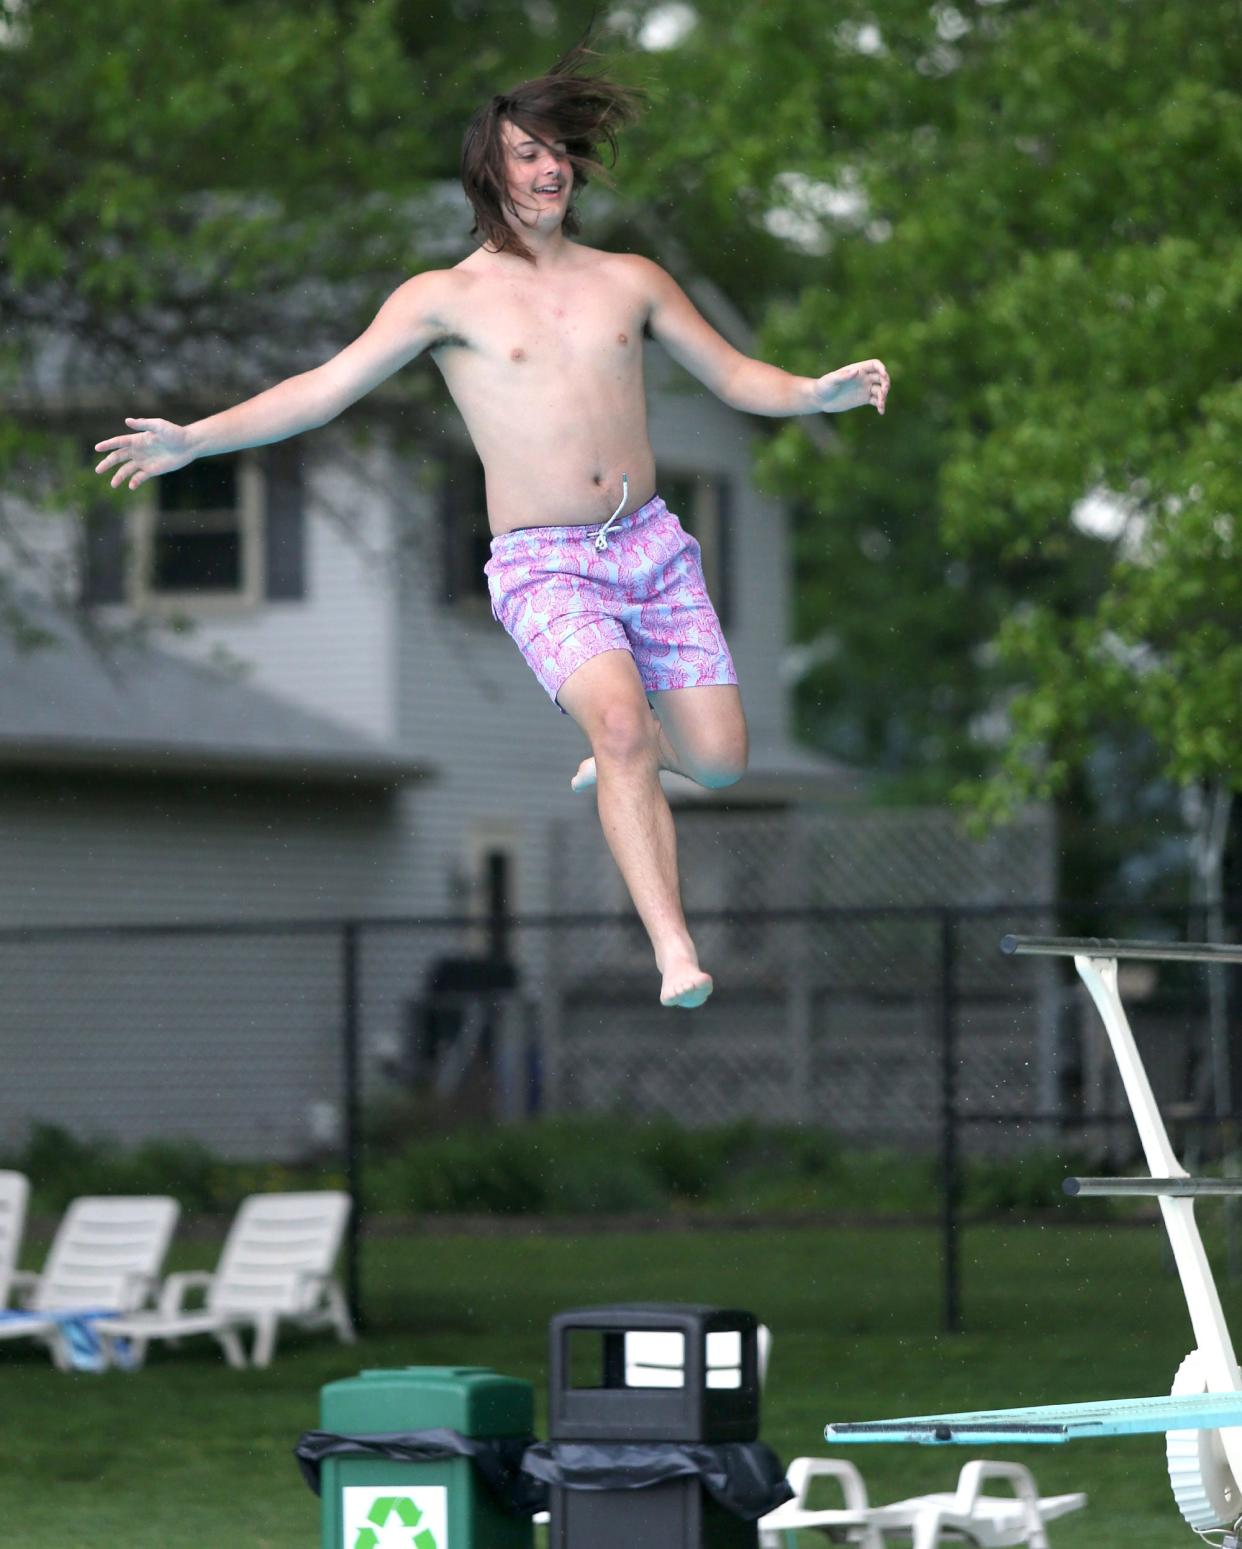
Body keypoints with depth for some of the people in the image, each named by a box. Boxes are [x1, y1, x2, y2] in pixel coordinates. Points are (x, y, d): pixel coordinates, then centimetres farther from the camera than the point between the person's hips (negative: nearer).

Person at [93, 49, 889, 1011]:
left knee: (719, 760, -1)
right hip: (544, 568, -4)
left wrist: (815, 393, -7)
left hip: (652, 544, 4)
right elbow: (324, 390, -3)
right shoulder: (448, 298, 1)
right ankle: (675, 954, -27)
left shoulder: (630, 280, 10)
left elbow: (734, 375, 14)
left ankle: (617, 752, 34)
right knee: (622, 721, -28)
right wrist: (195, 439, -12)